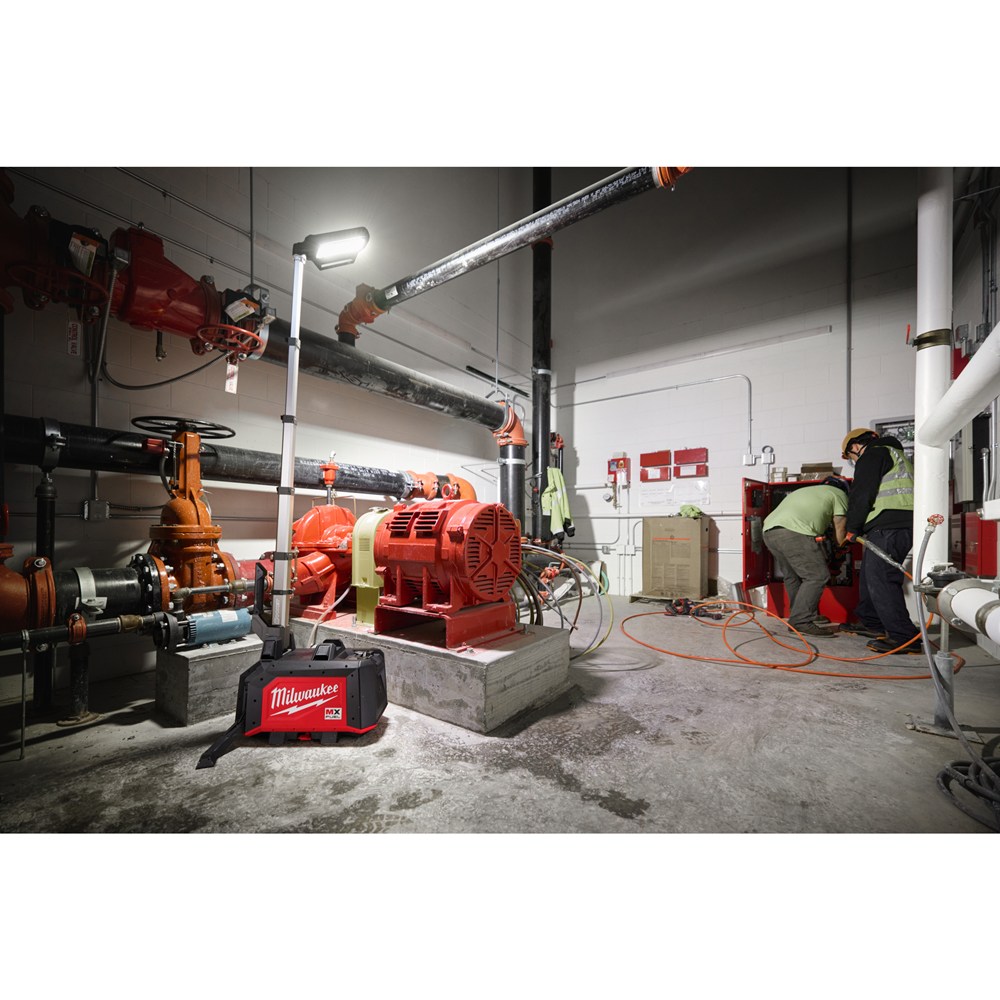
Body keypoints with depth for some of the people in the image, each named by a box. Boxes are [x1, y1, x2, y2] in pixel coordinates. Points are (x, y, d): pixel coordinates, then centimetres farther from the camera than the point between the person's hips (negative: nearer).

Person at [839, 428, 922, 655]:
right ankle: (871, 623, 25)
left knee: (881, 579, -13)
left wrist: (852, 528, -1)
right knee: (869, 575, 16)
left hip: (888, 527, -10)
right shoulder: (894, 454, 30)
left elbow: (861, 495, -10)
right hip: (903, 524, 10)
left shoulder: (873, 454, -1)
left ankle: (904, 636, -15)